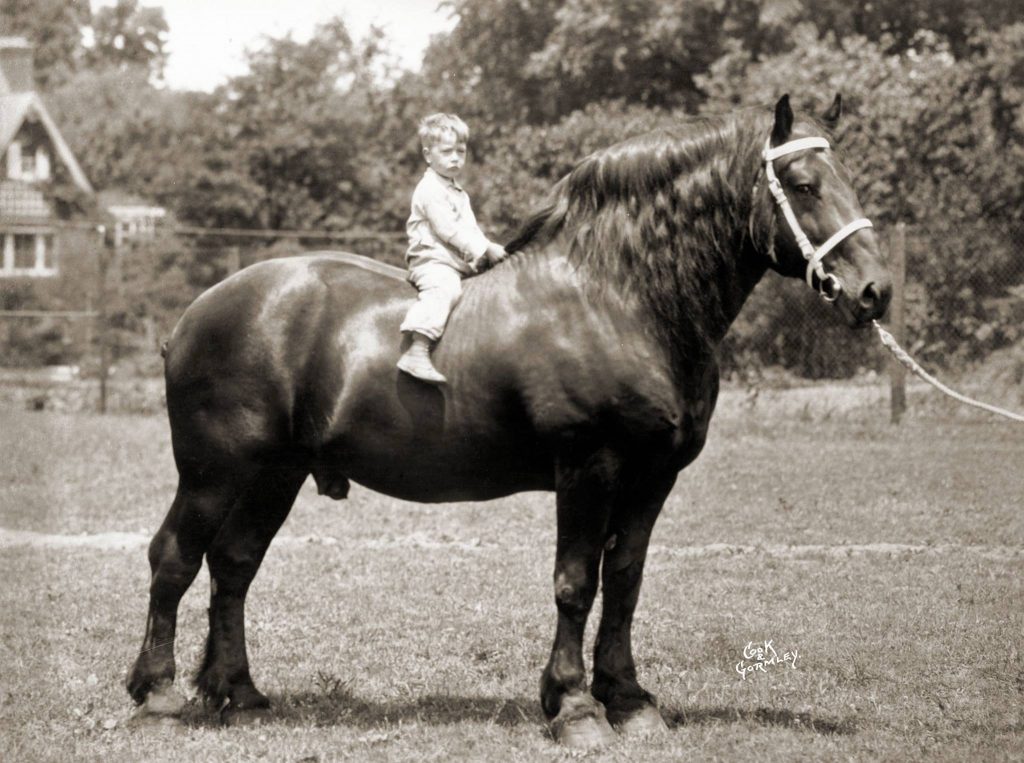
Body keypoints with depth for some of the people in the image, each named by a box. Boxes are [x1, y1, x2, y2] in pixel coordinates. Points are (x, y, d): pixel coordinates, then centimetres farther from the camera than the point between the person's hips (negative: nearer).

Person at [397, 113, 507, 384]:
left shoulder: (459, 194, 24)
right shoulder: (430, 190, -8)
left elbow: (470, 229, 25)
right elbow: (449, 230, -16)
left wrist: (487, 251, 6)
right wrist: (485, 250, -15)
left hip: (462, 265, 10)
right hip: (433, 262, -10)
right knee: (443, 289, -37)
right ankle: (417, 351, -51)